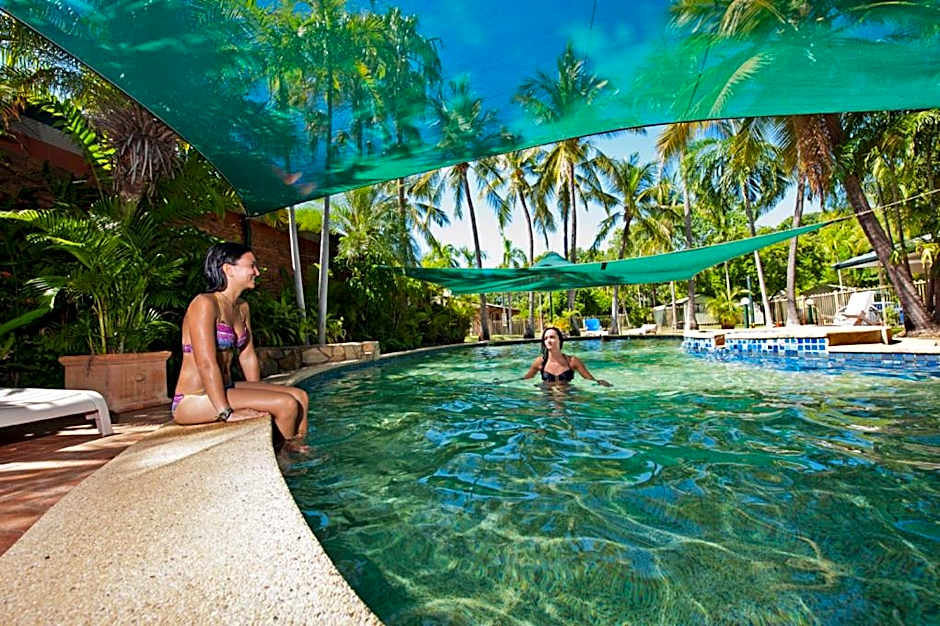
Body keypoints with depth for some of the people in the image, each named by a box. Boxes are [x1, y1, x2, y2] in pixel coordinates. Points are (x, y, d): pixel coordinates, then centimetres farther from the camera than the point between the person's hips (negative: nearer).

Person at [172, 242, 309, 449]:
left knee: (300, 396, -2)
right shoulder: (205, 303, -16)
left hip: (223, 390, 9)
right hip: (194, 400, -9)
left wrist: (257, 395, 8)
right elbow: (206, 364, -23)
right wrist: (226, 412, -26)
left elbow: (248, 356, 13)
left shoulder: (242, 308, 11)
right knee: (286, 404, -20)